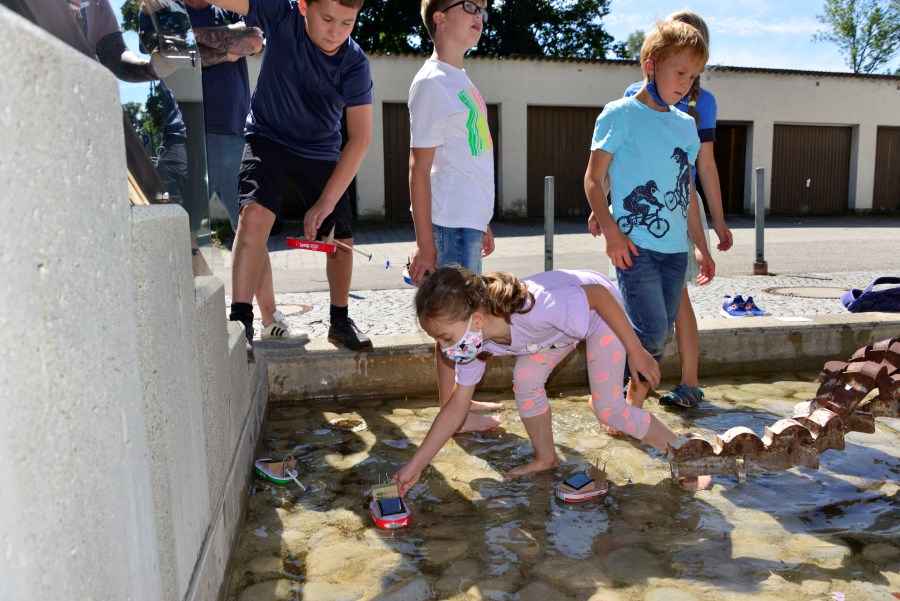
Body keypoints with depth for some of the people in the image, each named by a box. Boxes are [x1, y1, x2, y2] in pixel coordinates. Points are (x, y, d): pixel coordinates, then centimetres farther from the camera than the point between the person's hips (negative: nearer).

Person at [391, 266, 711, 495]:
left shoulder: (533, 308, -44)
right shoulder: (473, 340, -20)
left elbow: (598, 294, -30)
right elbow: (456, 407, -10)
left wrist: (636, 351, -22)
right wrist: (414, 466, -11)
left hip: (600, 308, -6)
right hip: (562, 322, 6)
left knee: (609, 409, -9)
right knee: (525, 382, -5)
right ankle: (546, 457, 19)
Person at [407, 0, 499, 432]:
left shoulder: (460, 80, 17)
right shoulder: (433, 83, -11)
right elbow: (419, 169, -15)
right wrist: (425, 246, -17)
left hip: (468, 219, 9)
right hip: (452, 222, -9)